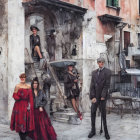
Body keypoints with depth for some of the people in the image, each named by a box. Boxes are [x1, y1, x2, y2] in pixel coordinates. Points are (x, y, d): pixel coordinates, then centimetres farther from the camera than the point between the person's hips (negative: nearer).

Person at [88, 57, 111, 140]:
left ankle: (106, 132, 13)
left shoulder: (107, 72, -4)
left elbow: (107, 85, -10)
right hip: (95, 96, 4)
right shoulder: (94, 73, 8)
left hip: (102, 96, -4)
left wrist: (103, 96, -16)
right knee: (93, 113, 5)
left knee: (103, 114, 1)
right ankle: (93, 130, 17)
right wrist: (92, 97, -8)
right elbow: (92, 85, 2)